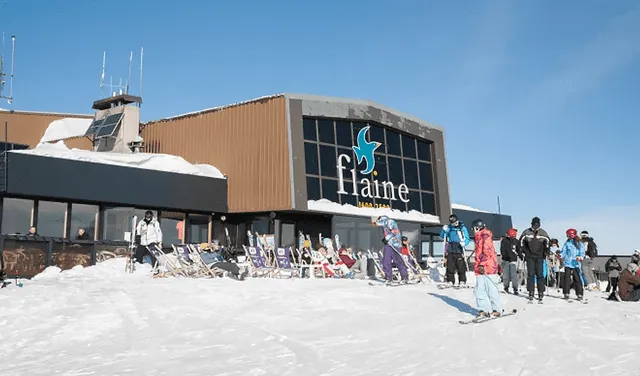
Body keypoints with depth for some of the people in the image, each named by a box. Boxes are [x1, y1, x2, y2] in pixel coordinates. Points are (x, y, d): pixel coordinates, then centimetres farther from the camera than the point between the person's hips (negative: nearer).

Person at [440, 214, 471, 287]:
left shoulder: (463, 228, 0)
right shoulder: (449, 227, 9)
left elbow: (467, 239, -1)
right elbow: (442, 236, 15)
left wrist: (464, 243, -22)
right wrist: (444, 230, -5)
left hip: (459, 251, -3)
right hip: (450, 251, 3)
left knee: (461, 267, -2)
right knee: (450, 267, 4)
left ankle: (462, 281, 8)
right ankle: (450, 281, 13)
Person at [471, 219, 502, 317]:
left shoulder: (485, 236, -9)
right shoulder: (479, 237, 20)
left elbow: (487, 251, -18)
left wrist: (482, 264, -21)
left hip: (488, 267, -9)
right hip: (480, 268, 9)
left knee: (492, 290, -1)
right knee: (480, 290, 5)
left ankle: (497, 310, 7)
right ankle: (484, 309, 9)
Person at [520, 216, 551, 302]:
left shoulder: (543, 233, -2)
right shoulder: (526, 232, -3)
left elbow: (547, 241, 11)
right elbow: (521, 241, 8)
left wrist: (546, 252, 6)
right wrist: (525, 251, 4)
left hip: (539, 257, 0)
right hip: (530, 256, 0)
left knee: (540, 274, -2)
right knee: (530, 274, -2)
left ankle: (541, 292, 3)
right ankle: (531, 292, 2)